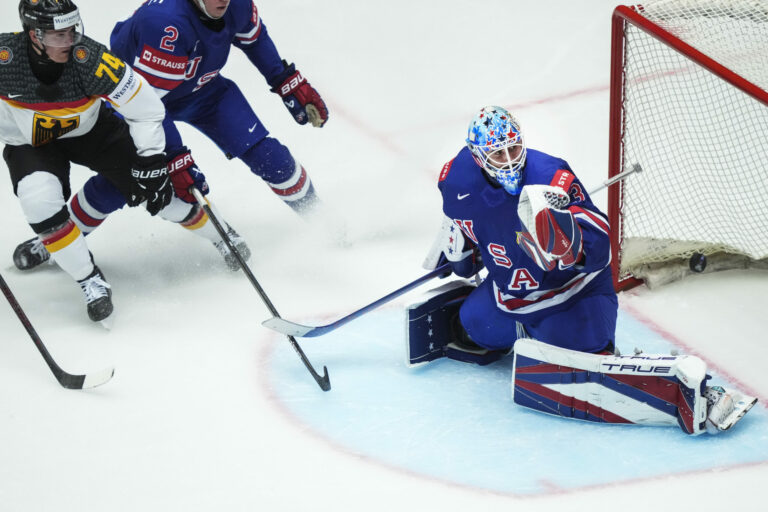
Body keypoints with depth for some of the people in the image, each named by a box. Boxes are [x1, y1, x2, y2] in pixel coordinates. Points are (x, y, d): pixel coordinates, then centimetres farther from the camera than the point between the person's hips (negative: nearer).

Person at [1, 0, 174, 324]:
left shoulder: (91, 60, -33)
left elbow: (146, 110, -21)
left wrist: (150, 164, -19)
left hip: (90, 130, 0)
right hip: (28, 142, 0)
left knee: (158, 187, -4)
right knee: (40, 200, -28)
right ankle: (90, 281, -9)